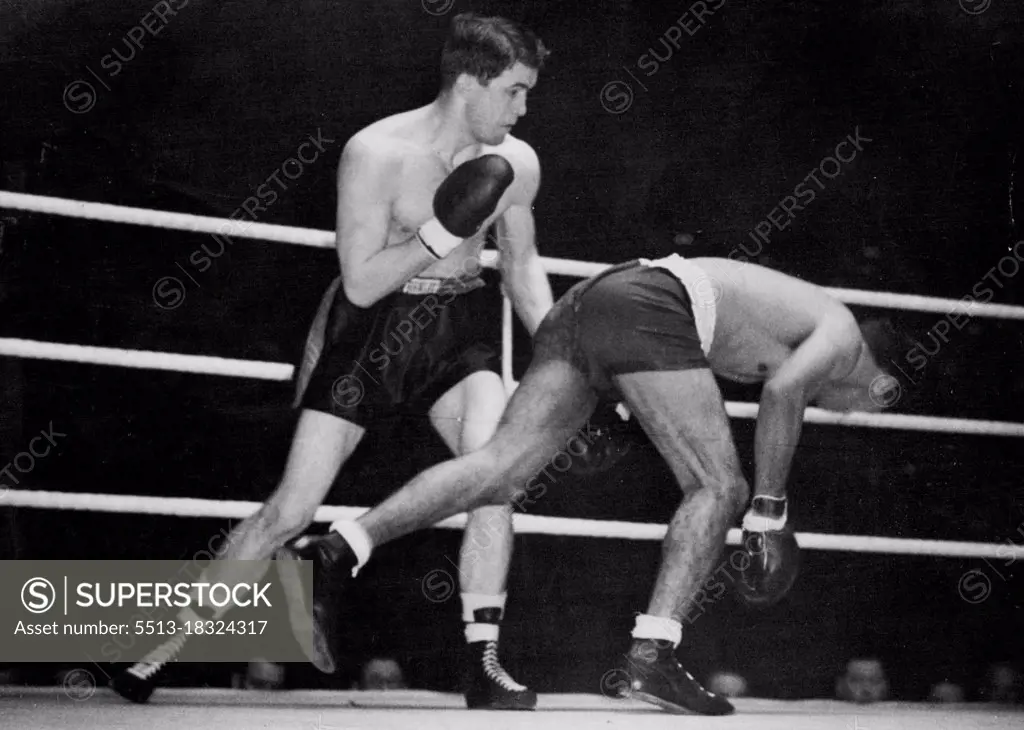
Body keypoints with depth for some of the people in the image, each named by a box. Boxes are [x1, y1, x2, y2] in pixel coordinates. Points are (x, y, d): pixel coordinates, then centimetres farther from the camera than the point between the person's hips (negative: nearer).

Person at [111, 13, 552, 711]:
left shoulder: (515, 164, -5)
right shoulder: (377, 153, -20)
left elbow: (521, 264, 11)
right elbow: (362, 283, -18)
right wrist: (442, 236, -28)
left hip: (457, 327, 3)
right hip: (369, 326, -3)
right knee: (291, 508, -6)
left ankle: (484, 664, -17)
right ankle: (165, 646, 8)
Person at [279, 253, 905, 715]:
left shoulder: (797, 310, 37)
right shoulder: (843, 333, 13)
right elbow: (783, 390, -9)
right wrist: (770, 512, -7)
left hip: (584, 302, 8)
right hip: (647, 308, -8)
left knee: (501, 465, -4)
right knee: (719, 488, -1)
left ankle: (338, 551, -18)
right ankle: (652, 657, -13)